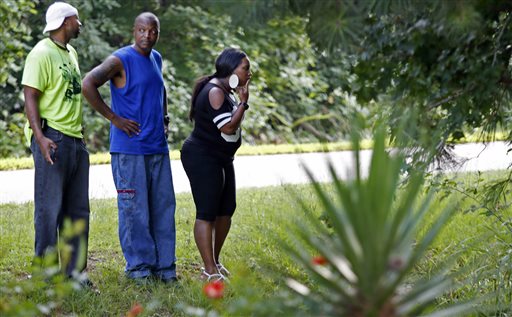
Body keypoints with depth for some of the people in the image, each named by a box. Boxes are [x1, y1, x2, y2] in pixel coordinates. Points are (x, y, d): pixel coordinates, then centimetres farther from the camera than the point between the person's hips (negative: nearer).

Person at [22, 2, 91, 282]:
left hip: (76, 140, 9)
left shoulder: (71, 53, 18)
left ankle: (75, 271, 16)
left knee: (77, 210, 10)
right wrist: (39, 136, -26)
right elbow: (30, 96, -15)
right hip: (52, 139, -9)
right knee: (49, 208, -6)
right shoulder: (42, 54, -10)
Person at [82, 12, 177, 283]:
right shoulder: (121, 60, -9)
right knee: (134, 209, -3)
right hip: (129, 149, -7)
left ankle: (164, 266, 14)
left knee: (163, 207, 7)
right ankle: (138, 267, 5)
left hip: (158, 148, 7)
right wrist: (114, 118, -18)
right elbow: (88, 84, -22)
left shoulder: (156, 59, 15)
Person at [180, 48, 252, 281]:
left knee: (226, 210, 12)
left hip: (221, 159, 11)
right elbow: (228, 127, -25)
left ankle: (214, 263, 23)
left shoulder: (225, 91, 13)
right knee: (207, 213, -9)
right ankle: (210, 271, -8)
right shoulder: (215, 92, -20)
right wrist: (243, 102, -19)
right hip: (202, 158, -11)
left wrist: (241, 100, 11)